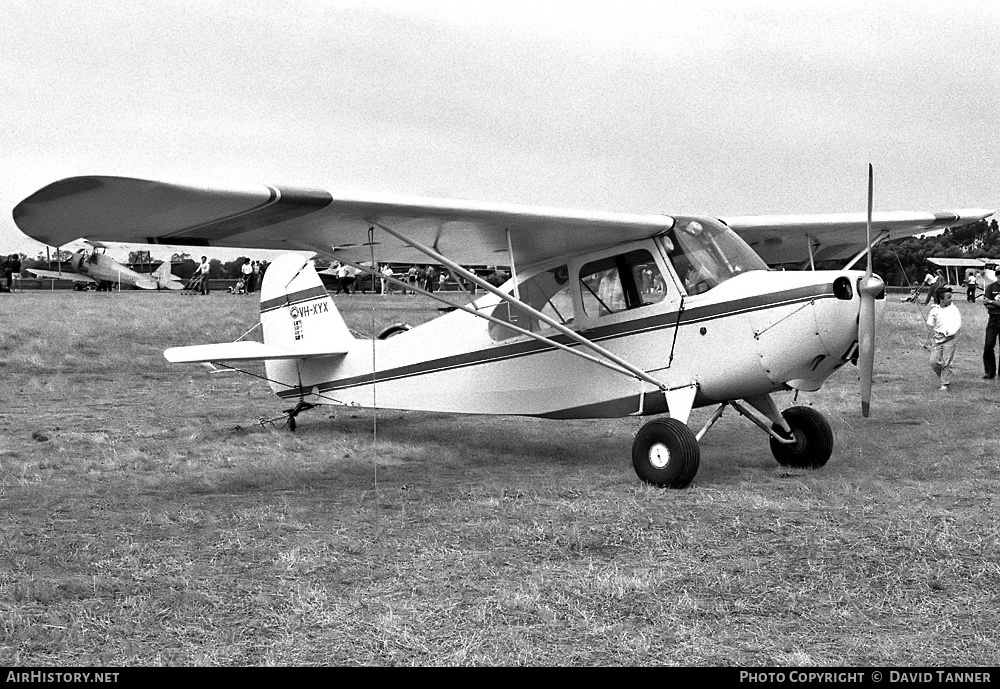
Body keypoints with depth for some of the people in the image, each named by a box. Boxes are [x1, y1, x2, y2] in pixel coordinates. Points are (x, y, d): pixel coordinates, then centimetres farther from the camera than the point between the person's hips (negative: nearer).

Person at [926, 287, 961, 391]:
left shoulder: (954, 309, 2)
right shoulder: (934, 310, 5)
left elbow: (958, 324, -2)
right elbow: (930, 325, 10)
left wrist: (950, 333, -14)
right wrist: (931, 338, 1)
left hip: (949, 339, -2)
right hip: (937, 338, 2)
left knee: (946, 362, -5)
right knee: (934, 362, -3)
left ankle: (945, 384, 3)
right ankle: (943, 377, 21)